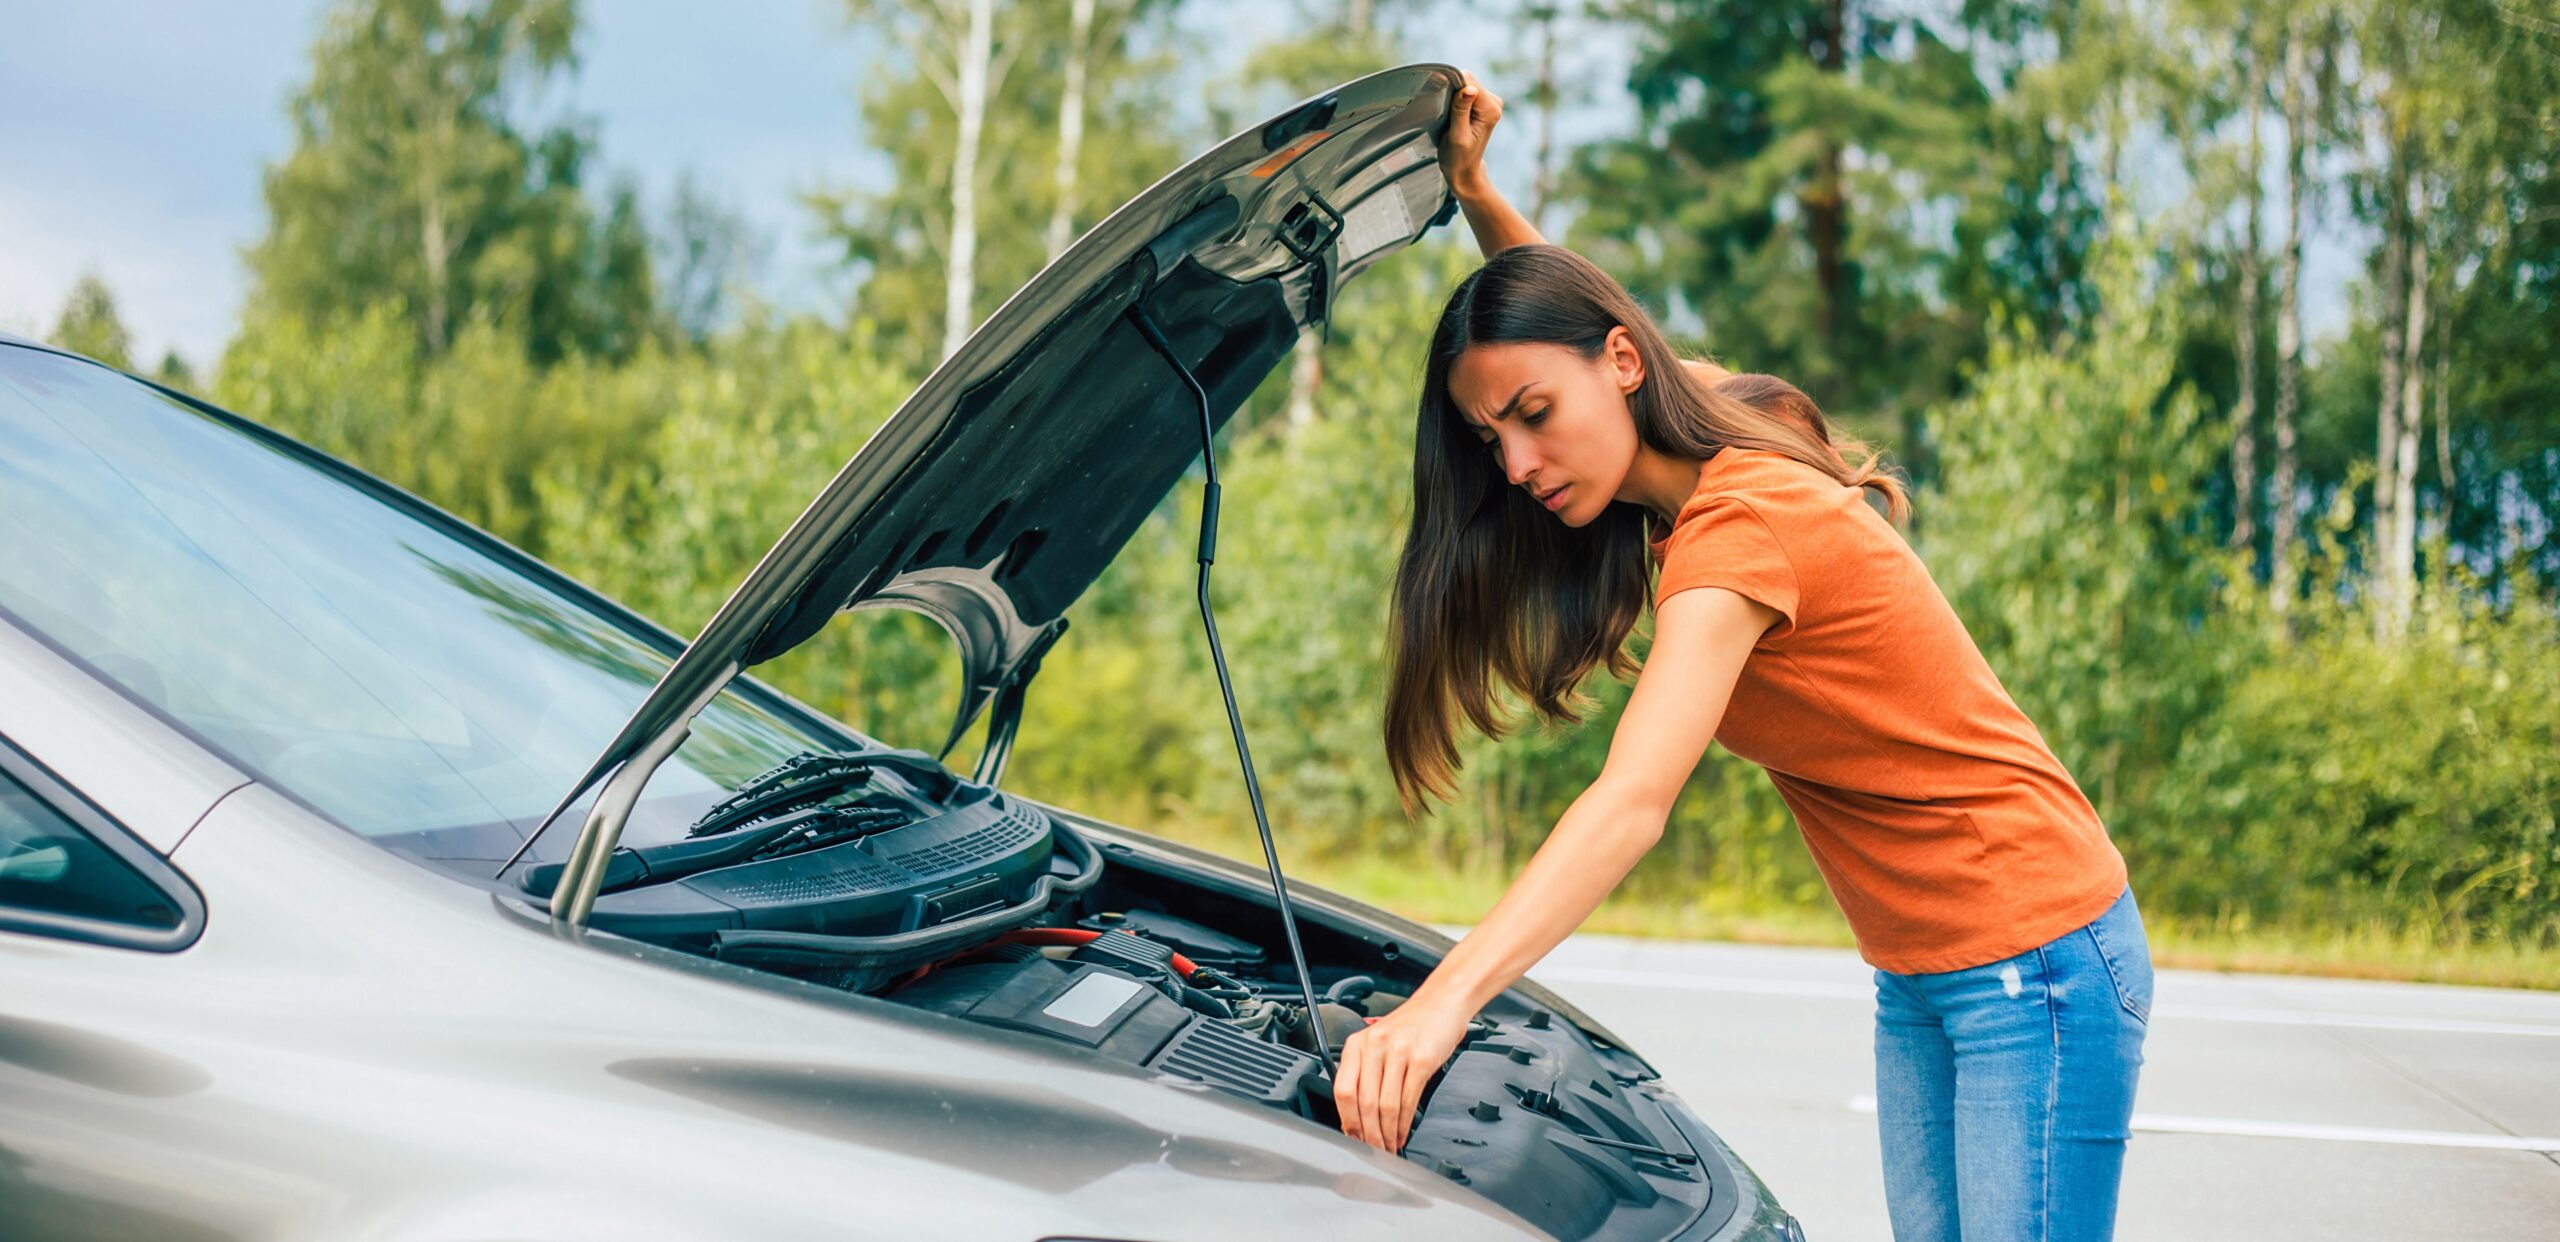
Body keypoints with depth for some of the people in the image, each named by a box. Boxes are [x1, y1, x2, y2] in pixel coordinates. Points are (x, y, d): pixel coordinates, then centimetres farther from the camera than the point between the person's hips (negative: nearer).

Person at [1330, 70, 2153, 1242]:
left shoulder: (1741, 520, -23)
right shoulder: (1721, 447, 4)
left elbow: (1632, 801, -35)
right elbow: (1565, 309, 24)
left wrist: (1445, 998, -44)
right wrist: (1472, 189, 7)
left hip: (2036, 966, -10)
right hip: (1920, 978, 10)